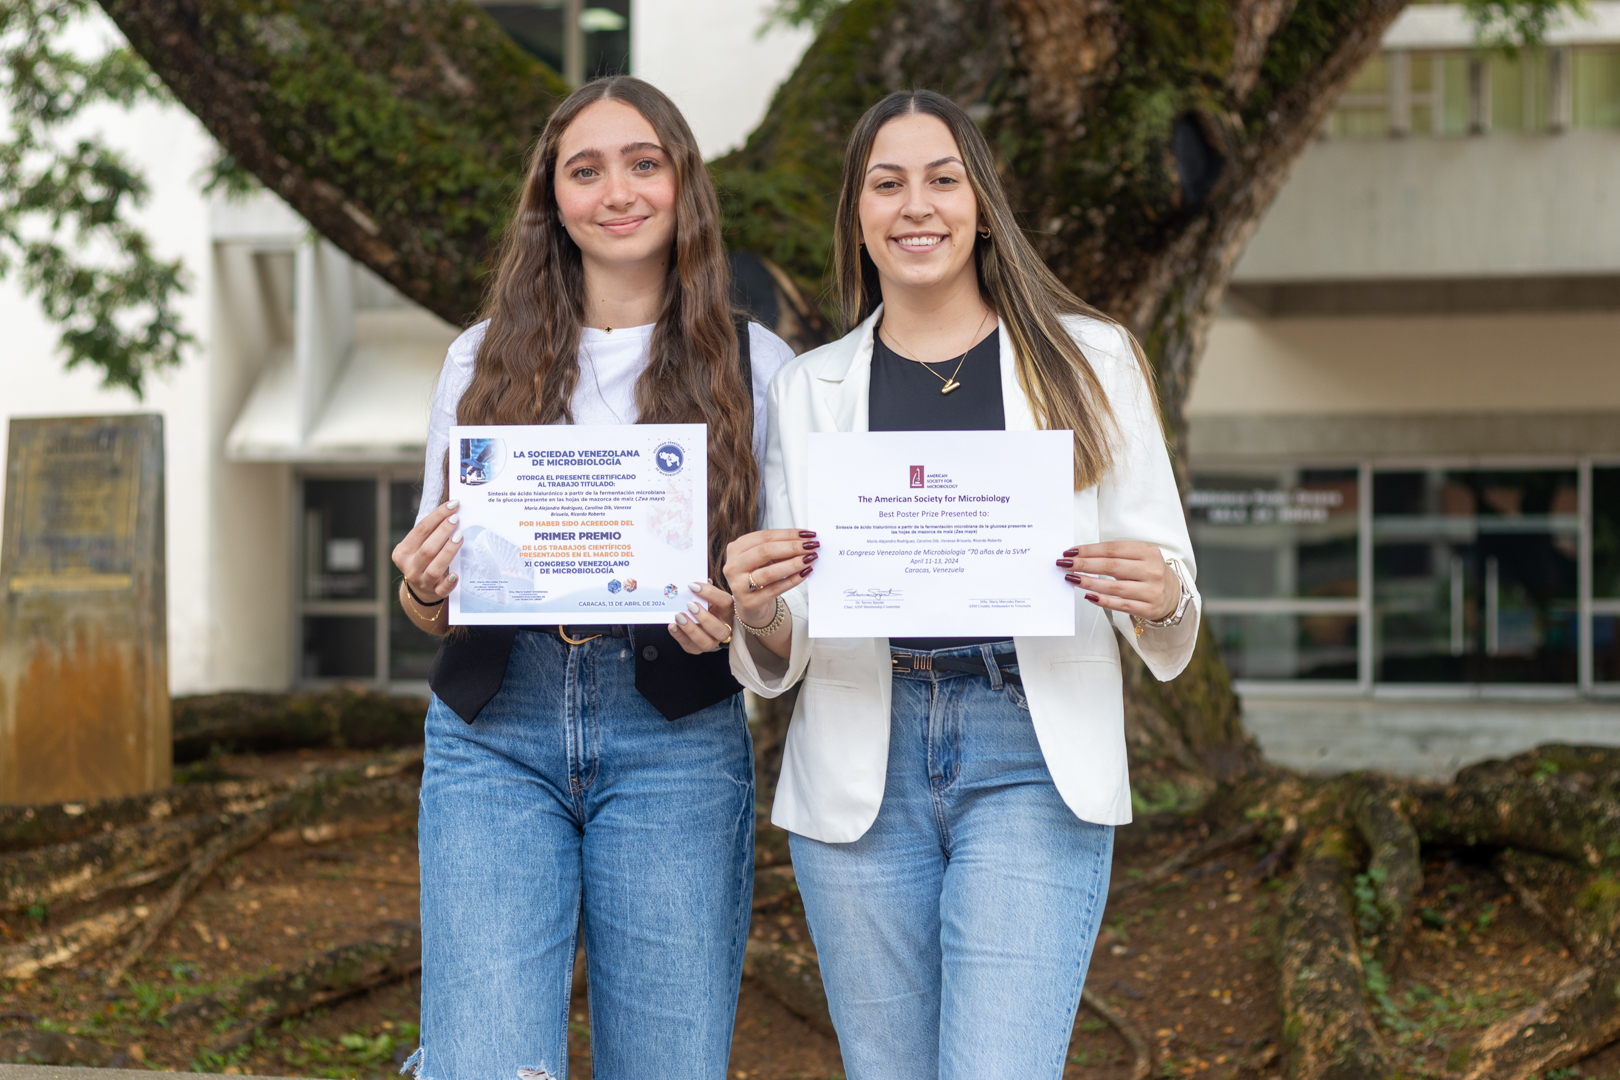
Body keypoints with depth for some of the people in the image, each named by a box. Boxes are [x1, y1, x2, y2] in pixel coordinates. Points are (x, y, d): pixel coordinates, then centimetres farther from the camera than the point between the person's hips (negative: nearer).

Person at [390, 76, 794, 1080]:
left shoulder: (756, 367, 6)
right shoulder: (484, 361, 11)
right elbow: (436, 602, 15)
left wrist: (741, 620, -14)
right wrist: (424, 591, -8)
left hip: (674, 741, 0)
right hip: (495, 736, 1)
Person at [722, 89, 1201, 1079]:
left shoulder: (1089, 361, 7)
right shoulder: (809, 388, 11)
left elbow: (1169, 573, 9)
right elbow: (782, 657, 11)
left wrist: (1160, 598, -15)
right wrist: (760, 613, -12)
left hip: (1032, 757, -2)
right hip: (861, 767, 2)